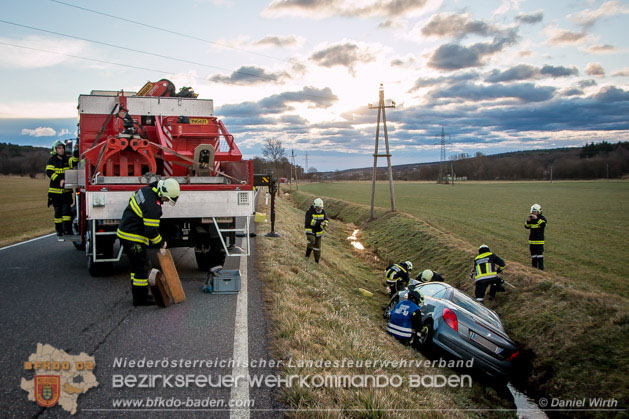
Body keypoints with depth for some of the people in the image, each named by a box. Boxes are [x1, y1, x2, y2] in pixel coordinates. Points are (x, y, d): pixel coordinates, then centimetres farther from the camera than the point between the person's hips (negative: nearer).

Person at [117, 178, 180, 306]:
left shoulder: (146, 190, 3)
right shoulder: (153, 206, -24)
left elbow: (132, 200, 20)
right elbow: (151, 230, -21)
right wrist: (161, 243, -5)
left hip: (124, 231, 10)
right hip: (134, 238, -10)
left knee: (137, 265, 18)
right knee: (142, 267, -2)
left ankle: (138, 295, 27)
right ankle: (140, 298, 5)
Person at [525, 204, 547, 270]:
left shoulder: (542, 218, -5)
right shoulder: (531, 218, 8)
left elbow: (543, 225, -24)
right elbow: (526, 227, 4)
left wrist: (537, 219, -30)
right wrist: (528, 221, -14)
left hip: (539, 240, -5)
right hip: (532, 240, 5)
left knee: (539, 255, -6)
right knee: (533, 255, 12)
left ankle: (540, 268, -2)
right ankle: (533, 268, 20)